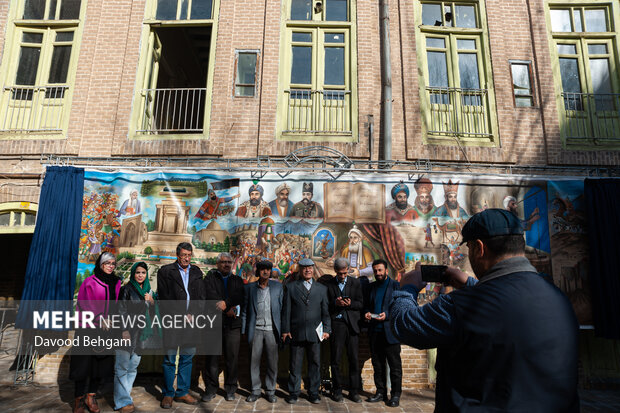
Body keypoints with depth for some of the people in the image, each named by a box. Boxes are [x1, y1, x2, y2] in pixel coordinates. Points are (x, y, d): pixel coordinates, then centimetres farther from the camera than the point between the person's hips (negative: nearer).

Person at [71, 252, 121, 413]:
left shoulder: (116, 283, 11)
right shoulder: (90, 282, -3)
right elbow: (85, 304, -7)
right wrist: (99, 319, -12)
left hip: (106, 329, 4)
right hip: (89, 328, -4)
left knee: (101, 363, 6)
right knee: (84, 362, 0)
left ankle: (91, 397, 21)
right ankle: (79, 399, 15)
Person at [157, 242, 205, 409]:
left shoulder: (196, 272, 12)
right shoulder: (165, 271, 0)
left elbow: (201, 296, 9)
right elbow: (164, 298, -6)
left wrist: (192, 314, -6)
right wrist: (181, 316, -10)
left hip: (191, 320, 4)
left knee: (187, 358, 9)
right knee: (170, 359, 2)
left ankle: (182, 392, 21)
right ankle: (168, 394, 17)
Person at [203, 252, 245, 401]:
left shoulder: (237, 280, 14)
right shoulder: (210, 277, 7)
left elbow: (240, 297, -1)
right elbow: (210, 296, -7)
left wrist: (226, 303, -18)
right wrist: (228, 310, -10)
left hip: (233, 324, 2)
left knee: (232, 357, 3)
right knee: (212, 357, 2)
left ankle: (230, 389, 16)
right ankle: (211, 389, 17)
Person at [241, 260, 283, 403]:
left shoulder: (278, 286, 4)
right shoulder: (250, 288, 4)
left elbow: (282, 308, 5)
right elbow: (245, 310, 7)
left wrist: (282, 329, 1)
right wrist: (243, 330, 4)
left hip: (272, 330, 0)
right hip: (255, 330, 0)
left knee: (272, 362, 5)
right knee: (254, 360, 6)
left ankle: (270, 391, 21)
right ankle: (255, 390, 22)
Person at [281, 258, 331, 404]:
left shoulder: (322, 288, 10)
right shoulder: (291, 287, 5)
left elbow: (325, 311, 9)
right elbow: (286, 310, 3)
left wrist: (326, 329, 3)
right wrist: (285, 329, -2)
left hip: (315, 332, 1)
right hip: (296, 332, -1)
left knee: (314, 364, 8)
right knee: (295, 364, 6)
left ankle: (313, 393, 22)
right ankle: (293, 393, 20)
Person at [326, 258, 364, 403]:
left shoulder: (355, 283, 6)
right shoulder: (329, 284, 3)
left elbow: (361, 304, 5)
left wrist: (350, 303, -14)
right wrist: (335, 303, -16)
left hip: (352, 324, 1)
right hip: (336, 324, -1)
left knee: (354, 359, 4)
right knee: (335, 359, 5)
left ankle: (353, 391, 17)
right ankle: (337, 390, 19)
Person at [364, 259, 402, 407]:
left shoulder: (395, 285, -2)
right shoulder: (371, 286, 13)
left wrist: (386, 315, -19)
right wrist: (367, 313, -2)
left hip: (390, 332, -5)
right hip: (375, 331, 5)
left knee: (395, 365, 2)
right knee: (377, 364, 12)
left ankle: (396, 395, 14)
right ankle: (381, 392, 23)